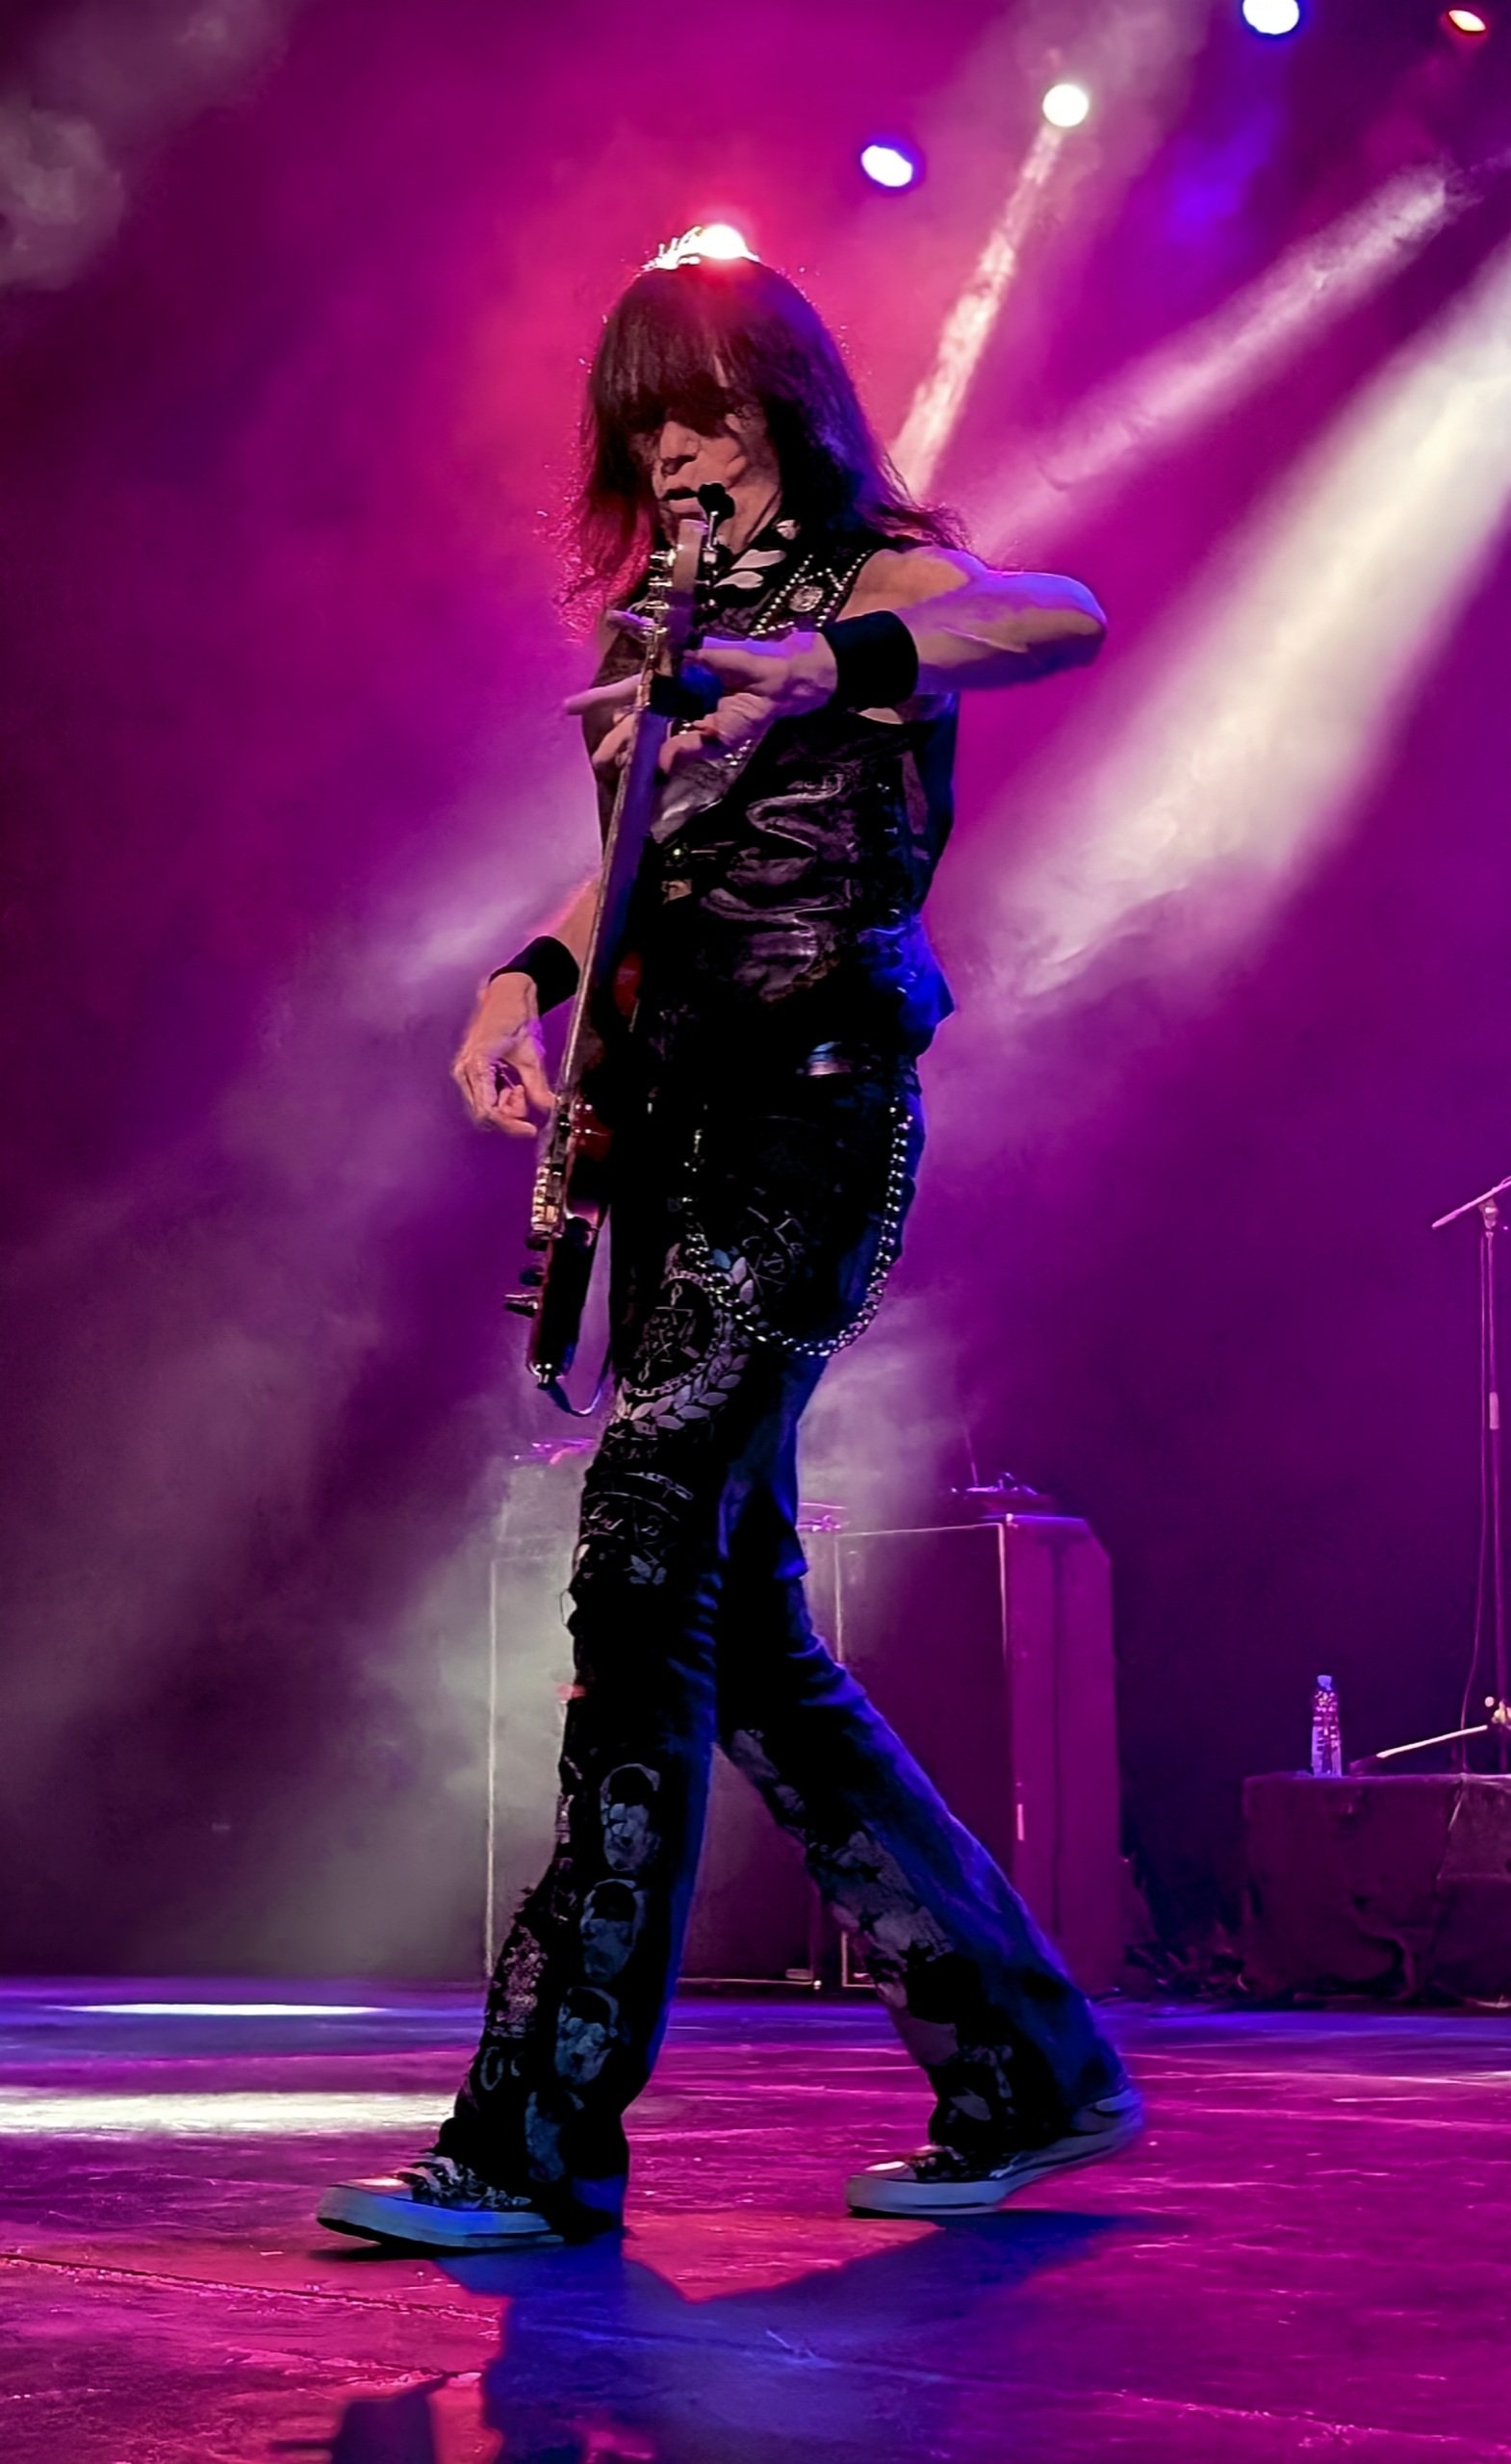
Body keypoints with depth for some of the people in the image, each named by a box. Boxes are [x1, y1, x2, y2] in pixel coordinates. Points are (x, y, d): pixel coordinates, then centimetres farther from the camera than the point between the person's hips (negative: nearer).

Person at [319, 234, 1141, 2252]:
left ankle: (544, 2137, -12)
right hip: (678, 1126, 8)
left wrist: (823, 667, -39)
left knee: (645, 1576, -15)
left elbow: (1064, 619, -24)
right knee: (739, 1621, 7)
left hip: (813, 1118, -8)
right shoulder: (661, 620, 20)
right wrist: (528, 975, 6)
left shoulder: (878, 584, -2)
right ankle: (1022, 2067, 17)